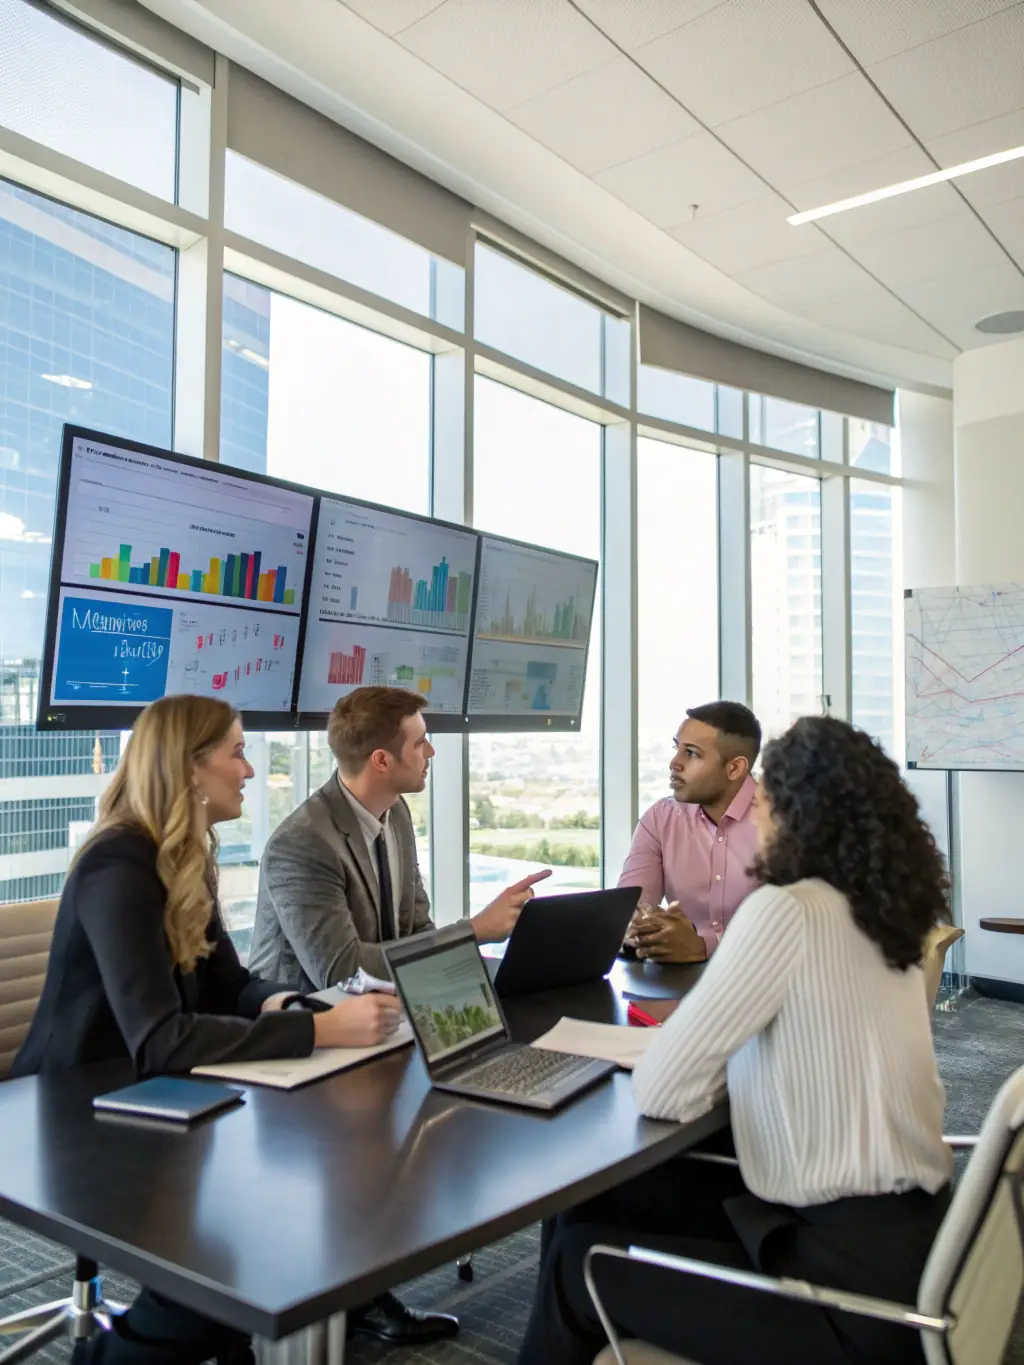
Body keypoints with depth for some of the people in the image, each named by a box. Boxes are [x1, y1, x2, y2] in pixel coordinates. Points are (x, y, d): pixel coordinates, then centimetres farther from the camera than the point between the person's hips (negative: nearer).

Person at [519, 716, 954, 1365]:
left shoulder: (788, 910, -21)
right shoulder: (883, 911, 5)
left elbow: (660, 1091, -17)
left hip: (855, 1280, -8)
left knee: (582, 1258, 8)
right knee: (600, 1199, 14)